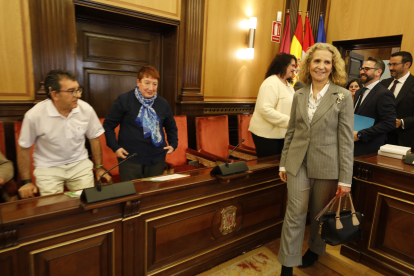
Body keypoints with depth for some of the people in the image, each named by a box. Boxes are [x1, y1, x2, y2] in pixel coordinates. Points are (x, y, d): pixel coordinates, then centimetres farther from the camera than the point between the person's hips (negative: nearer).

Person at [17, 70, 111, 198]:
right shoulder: (34, 115, -17)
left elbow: (94, 138, 2)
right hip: (48, 167, -1)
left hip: (79, 163, 2)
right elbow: (24, 148, -4)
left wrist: (99, 168, 6)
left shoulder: (86, 109, -12)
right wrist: (26, 182, -1)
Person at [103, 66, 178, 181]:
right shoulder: (124, 100, -6)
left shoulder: (163, 103, 7)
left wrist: (173, 144, 7)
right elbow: (108, 124, 1)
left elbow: (171, 127, 20)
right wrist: (115, 147, -7)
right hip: (130, 159, -3)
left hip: (157, 159, 4)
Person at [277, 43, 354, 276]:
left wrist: (345, 178, -9)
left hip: (326, 166, -2)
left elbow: (346, 139, -7)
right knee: (295, 213, 4)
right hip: (298, 163, 2)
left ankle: (315, 250, 43)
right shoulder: (299, 96, 5)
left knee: (320, 213, 16)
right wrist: (283, 163, 9)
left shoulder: (343, 96, -5)